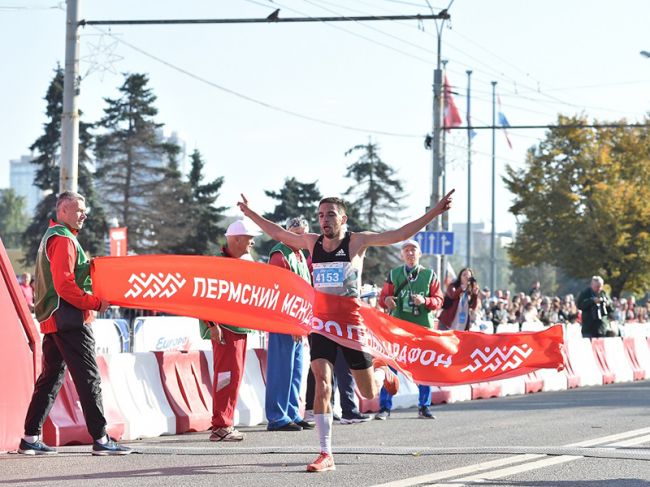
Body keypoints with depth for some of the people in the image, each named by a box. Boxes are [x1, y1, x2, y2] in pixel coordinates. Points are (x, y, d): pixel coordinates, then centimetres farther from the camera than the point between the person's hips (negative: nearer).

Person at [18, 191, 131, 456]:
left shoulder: (51, 237, 22)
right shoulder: (63, 239, -11)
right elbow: (64, 285, -20)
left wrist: (85, 265, 9)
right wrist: (95, 303, -16)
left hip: (53, 320, 10)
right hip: (70, 319, -10)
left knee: (51, 377, 12)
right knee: (88, 377, -9)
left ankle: (31, 438, 12)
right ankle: (101, 439, -11)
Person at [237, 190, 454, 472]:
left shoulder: (357, 241, -6)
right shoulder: (312, 242, 5)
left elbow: (401, 234, -11)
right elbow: (278, 233, 20)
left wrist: (435, 212, -19)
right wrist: (250, 213, 24)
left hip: (351, 320, -2)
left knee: (369, 393, 6)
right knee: (322, 384, -14)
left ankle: (383, 373, 46)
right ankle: (326, 454, -12)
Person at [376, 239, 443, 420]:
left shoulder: (429, 275, 8)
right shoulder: (393, 274, 8)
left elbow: (438, 300, 4)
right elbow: (383, 297, 9)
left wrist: (425, 301, -15)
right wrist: (386, 300, -14)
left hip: (423, 326, 1)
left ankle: (424, 407, 16)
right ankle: (385, 407, -2)